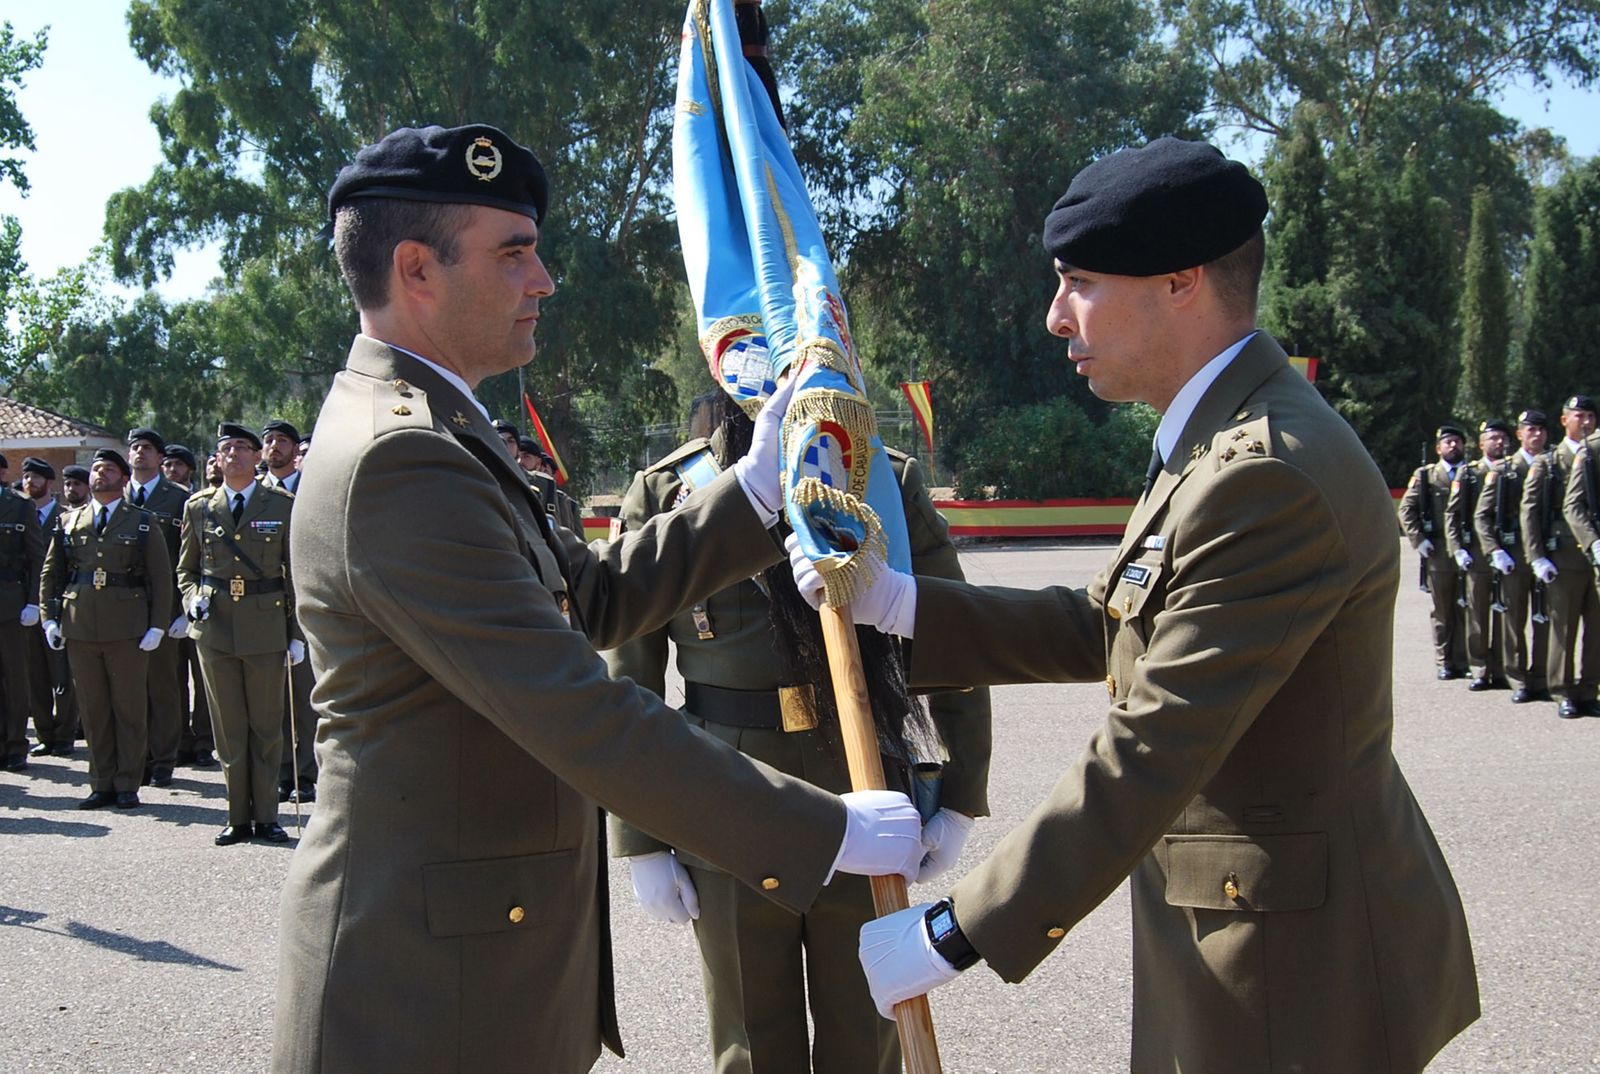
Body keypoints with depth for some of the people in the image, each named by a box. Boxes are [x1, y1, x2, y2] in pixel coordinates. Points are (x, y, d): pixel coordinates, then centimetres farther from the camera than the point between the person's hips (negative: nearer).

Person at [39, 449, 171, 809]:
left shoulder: (143, 523, 5)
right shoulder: (70, 522, 13)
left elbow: (161, 577, 3)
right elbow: (50, 573, 15)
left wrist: (157, 626, -5)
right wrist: (50, 617, 4)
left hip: (127, 630, -2)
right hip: (80, 629, 3)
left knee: (130, 709, 1)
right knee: (93, 710, 6)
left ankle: (128, 786, 9)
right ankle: (102, 785, 14)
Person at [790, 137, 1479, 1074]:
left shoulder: (1270, 476, -26)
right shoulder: (1219, 441, 9)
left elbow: (1148, 757, -27)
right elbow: (1105, 632, 11)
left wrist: (951, 938, -22)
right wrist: (899, 603, 3)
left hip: (1296, 968, -9)